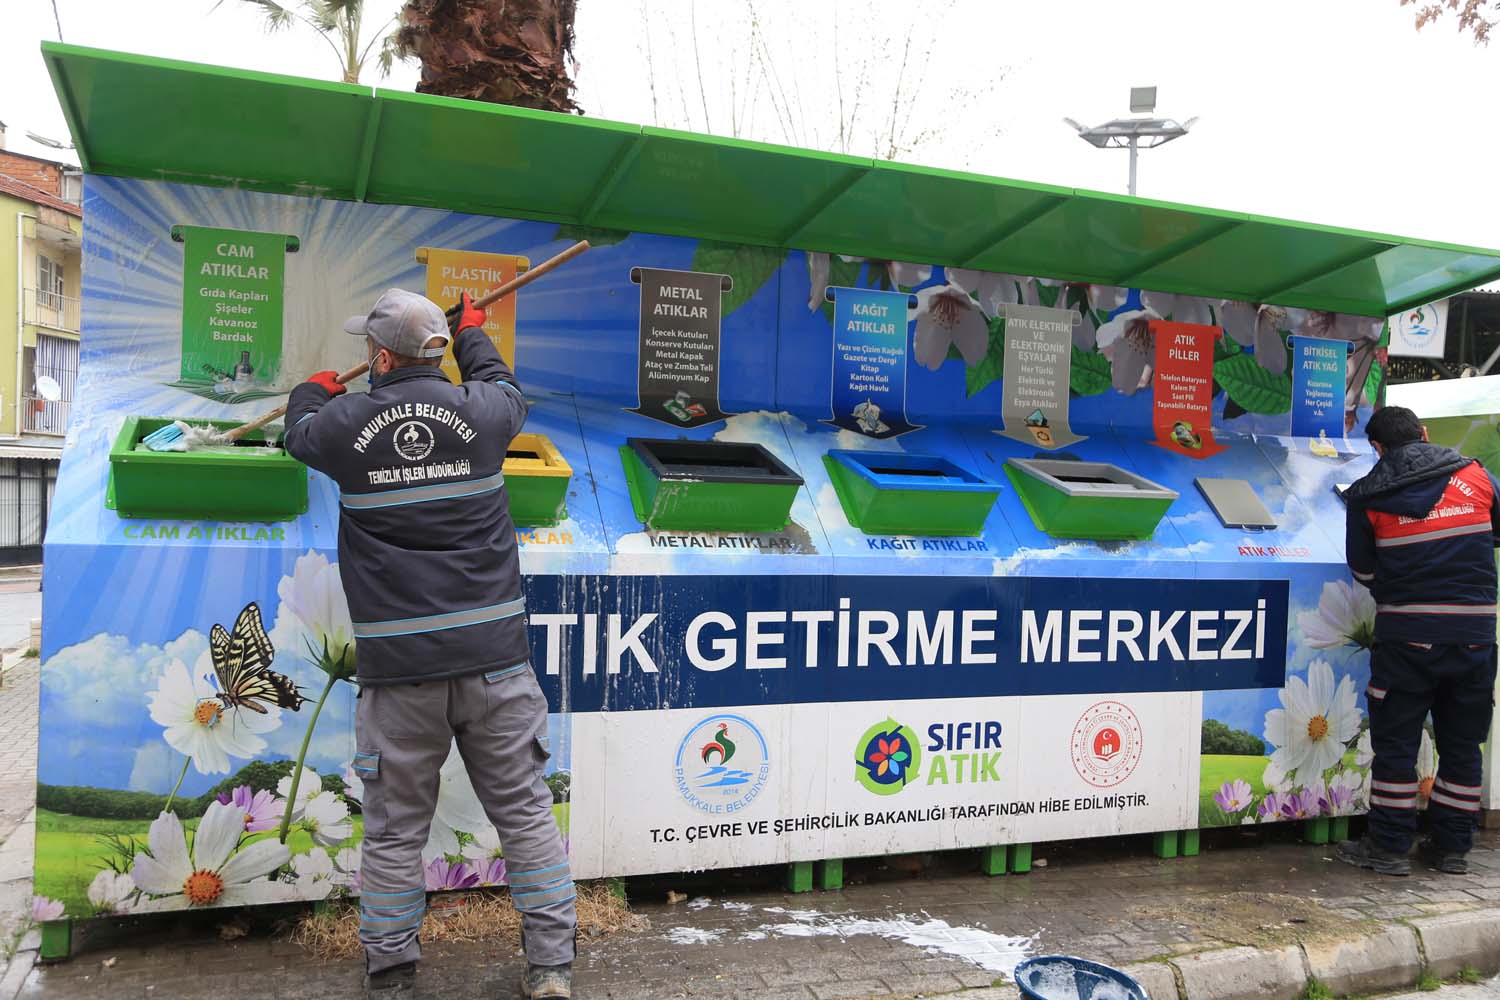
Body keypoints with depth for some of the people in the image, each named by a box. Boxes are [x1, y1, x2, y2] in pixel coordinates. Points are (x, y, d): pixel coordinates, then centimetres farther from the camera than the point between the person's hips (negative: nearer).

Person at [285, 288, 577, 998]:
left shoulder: (345, 424, -1)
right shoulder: (480, 414, 0)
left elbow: (299, 431, 24)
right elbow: (503, 387, 26)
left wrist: (313, 391, 47)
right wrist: (472, 332, 45)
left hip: (398, 669, -1)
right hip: (494, 658, 1)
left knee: (394, 831, 11)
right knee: (525, 812, 10)